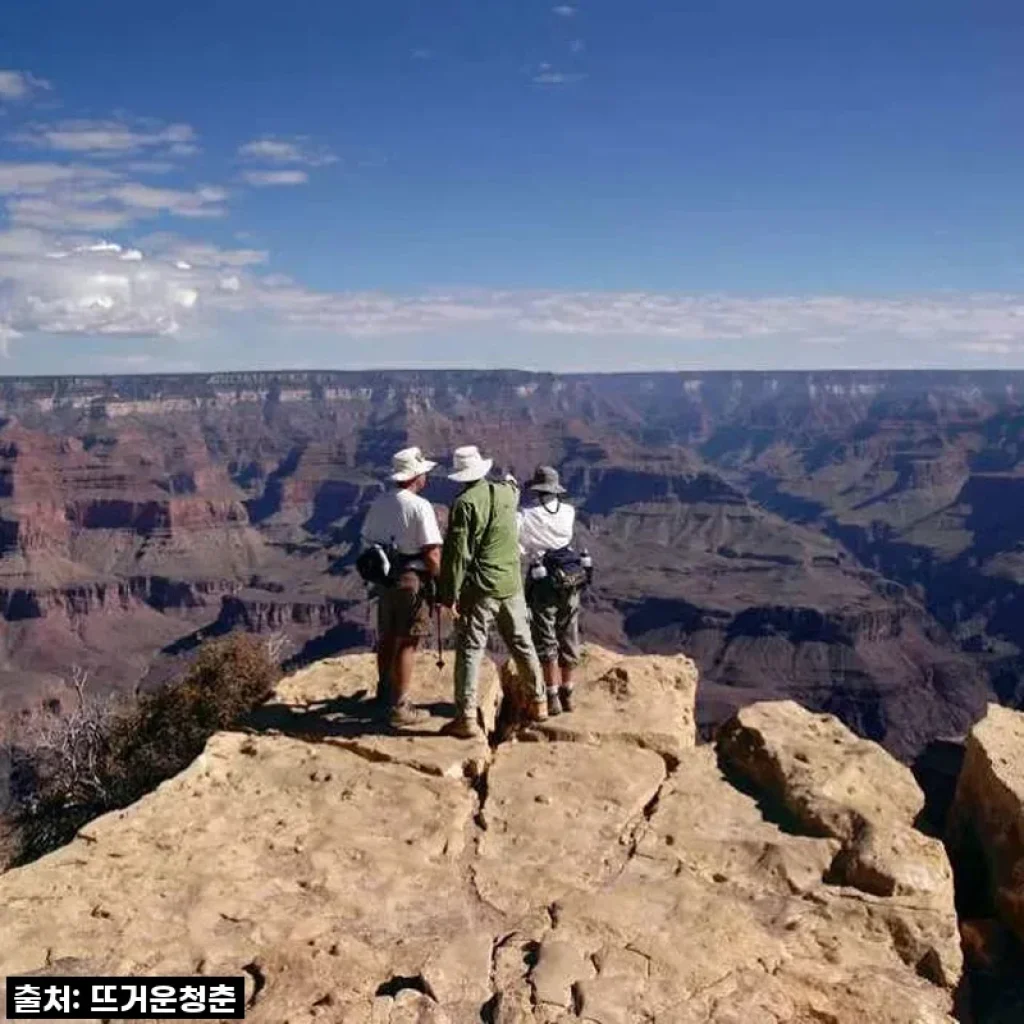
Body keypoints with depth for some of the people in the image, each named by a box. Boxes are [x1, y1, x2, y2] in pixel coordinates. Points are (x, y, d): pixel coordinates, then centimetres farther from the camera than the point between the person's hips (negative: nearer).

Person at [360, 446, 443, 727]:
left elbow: (367, 540, 13)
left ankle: (385, 693, 36)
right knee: (407, 644, 1)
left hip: (385, 579, 7)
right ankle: (399, 707, 6)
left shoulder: (379, 502, 6)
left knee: (387, 638, 20)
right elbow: (432, 554, -19)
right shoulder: (419, 506, -16)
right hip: (413, 580, -7)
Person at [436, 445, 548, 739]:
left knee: (470, 650, -1)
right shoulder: (505, 493, 3)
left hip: (479, 590, -6)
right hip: (511, 585, 6)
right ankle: (537, 701, 31)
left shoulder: (465, 503, -14)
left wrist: (450, 594, -13)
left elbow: (456, 553, -17)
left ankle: (466, 718, -3)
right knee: (522, 645, 18)